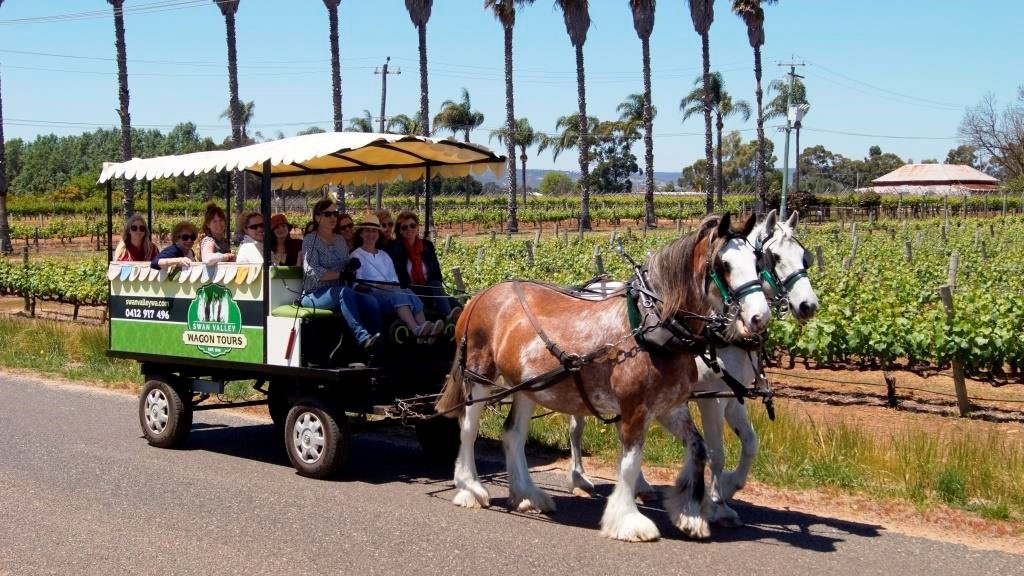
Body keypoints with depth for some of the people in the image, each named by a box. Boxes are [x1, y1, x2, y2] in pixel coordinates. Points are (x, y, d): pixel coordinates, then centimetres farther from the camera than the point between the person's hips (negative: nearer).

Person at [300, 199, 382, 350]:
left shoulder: (340, 240, 22)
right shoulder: (310, 240, 2)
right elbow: (311, 271, -11)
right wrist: (339, 275, -11)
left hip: (338, 293, 5)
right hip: (314, 295, -5)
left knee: (371, 301, -24)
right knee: (344, 292, -38)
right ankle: (363, 337, -52)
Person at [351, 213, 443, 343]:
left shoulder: (384, 255, 28)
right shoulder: (356, 255, 11)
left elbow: (395, 281, 19)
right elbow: (358, 285, 0)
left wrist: (394, 286, -4)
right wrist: (378, 286, -13)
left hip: (390, 291, 5)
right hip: (370, 294, -5)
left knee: (409, 294, -30)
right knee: (398, 296, -36)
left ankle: (425, 331, -53)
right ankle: (417, 330, -60)